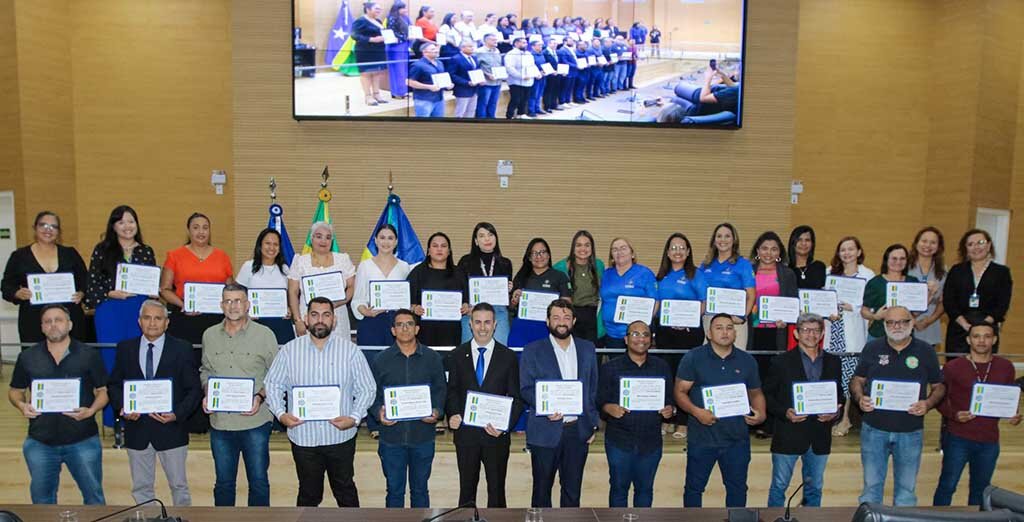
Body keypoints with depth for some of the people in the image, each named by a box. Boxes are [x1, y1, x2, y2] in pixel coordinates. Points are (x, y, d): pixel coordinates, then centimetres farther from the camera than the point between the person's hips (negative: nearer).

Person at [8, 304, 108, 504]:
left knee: (93, 495, 5)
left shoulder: (89, 355, -1)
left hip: (83, 441, -2)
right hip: (40, 442, 2)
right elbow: (15, 390, 14)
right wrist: (21, 405, -7)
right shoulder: (27, 358, 4)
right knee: (42, 499, 16)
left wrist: (91, 410, -16)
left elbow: (103, 390, 2)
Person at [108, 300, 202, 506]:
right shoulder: (125, 348, 4)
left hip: (171, 429, -2)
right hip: (136, 429, 2)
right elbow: (114, 384, 9)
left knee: (179, 485, 9)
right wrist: (121, 407, -10)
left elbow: (194, 389, -4)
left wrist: (177, 415, -17)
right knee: (141, 488, 14)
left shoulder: (182, 349, -3)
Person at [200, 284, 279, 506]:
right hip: (220, 421, 3)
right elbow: (205, 370, 16)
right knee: (223, 482, 16)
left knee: (258, 481, 7)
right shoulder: (210, 335, 6)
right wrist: (207, 394, -1)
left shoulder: (265, 335, -5)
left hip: (255, 421, -3)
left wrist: (261, 397, -16)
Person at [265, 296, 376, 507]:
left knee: (345, 489, 18)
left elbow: (366, 388, -2)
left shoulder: (350, 350, -5)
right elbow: (272, 384, 5)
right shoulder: (289, 350, -2)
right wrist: (280, 413, -10)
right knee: (309, 493, 16)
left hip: (341, 436, 0)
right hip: (303, 437, 1)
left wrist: (354, 418, -15)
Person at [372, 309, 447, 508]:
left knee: (420, 489, 14)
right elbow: (373, 394, 3)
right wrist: (379, 412, -16)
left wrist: (437, 411, -14)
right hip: (391, 437, 0)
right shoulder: (381, 360, 0)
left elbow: (441, 390, 4)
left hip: (423, 437, 0)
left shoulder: (432, 358, 0)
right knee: (394, 490, 11)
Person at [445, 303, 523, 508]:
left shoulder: (509, 357, 0)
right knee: (467, 488, 13)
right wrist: (452, 415, -15)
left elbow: (516, 397, -1)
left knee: (497, 489, 8)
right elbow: (451, 391, 4)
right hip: (466, 432, 1)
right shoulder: (457, 356, 3)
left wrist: (505, 426, -15)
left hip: (496, 435, -1)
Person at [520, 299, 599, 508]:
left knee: (573, 489, 10)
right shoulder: (533, 350, 0)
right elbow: (526, 389, -3)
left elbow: (593, 389, 12)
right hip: (546, 430, -2)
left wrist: (593, 425, 7)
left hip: (578, 430, 2)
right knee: (542, 488, 8)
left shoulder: (587, 348, 9)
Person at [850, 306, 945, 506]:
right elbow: (857, 380, 8)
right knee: (871, 486, 10)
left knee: (906, 488, 12)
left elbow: (939, 386, 6)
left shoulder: (925, 351, 1)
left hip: (911, 432, 0)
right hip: (874, 429, 0)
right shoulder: (872, 349, 2)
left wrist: (928, 403, -13)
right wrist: (860, 398, -12)